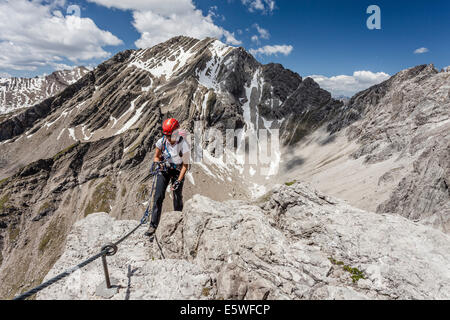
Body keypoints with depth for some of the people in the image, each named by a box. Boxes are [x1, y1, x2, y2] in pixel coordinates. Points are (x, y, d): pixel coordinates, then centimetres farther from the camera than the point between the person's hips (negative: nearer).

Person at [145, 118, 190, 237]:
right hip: (164, 169, 2)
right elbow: (156, 157, 0)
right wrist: (158, 163, -24)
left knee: (178, 197, 1)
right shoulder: (162, 142, -16)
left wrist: (178, 181, -24)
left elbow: (185, 165, -17)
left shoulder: (184, 145, -24)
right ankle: (153, 225, -5)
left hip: (178, 170, -2)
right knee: (158, 196, -10)